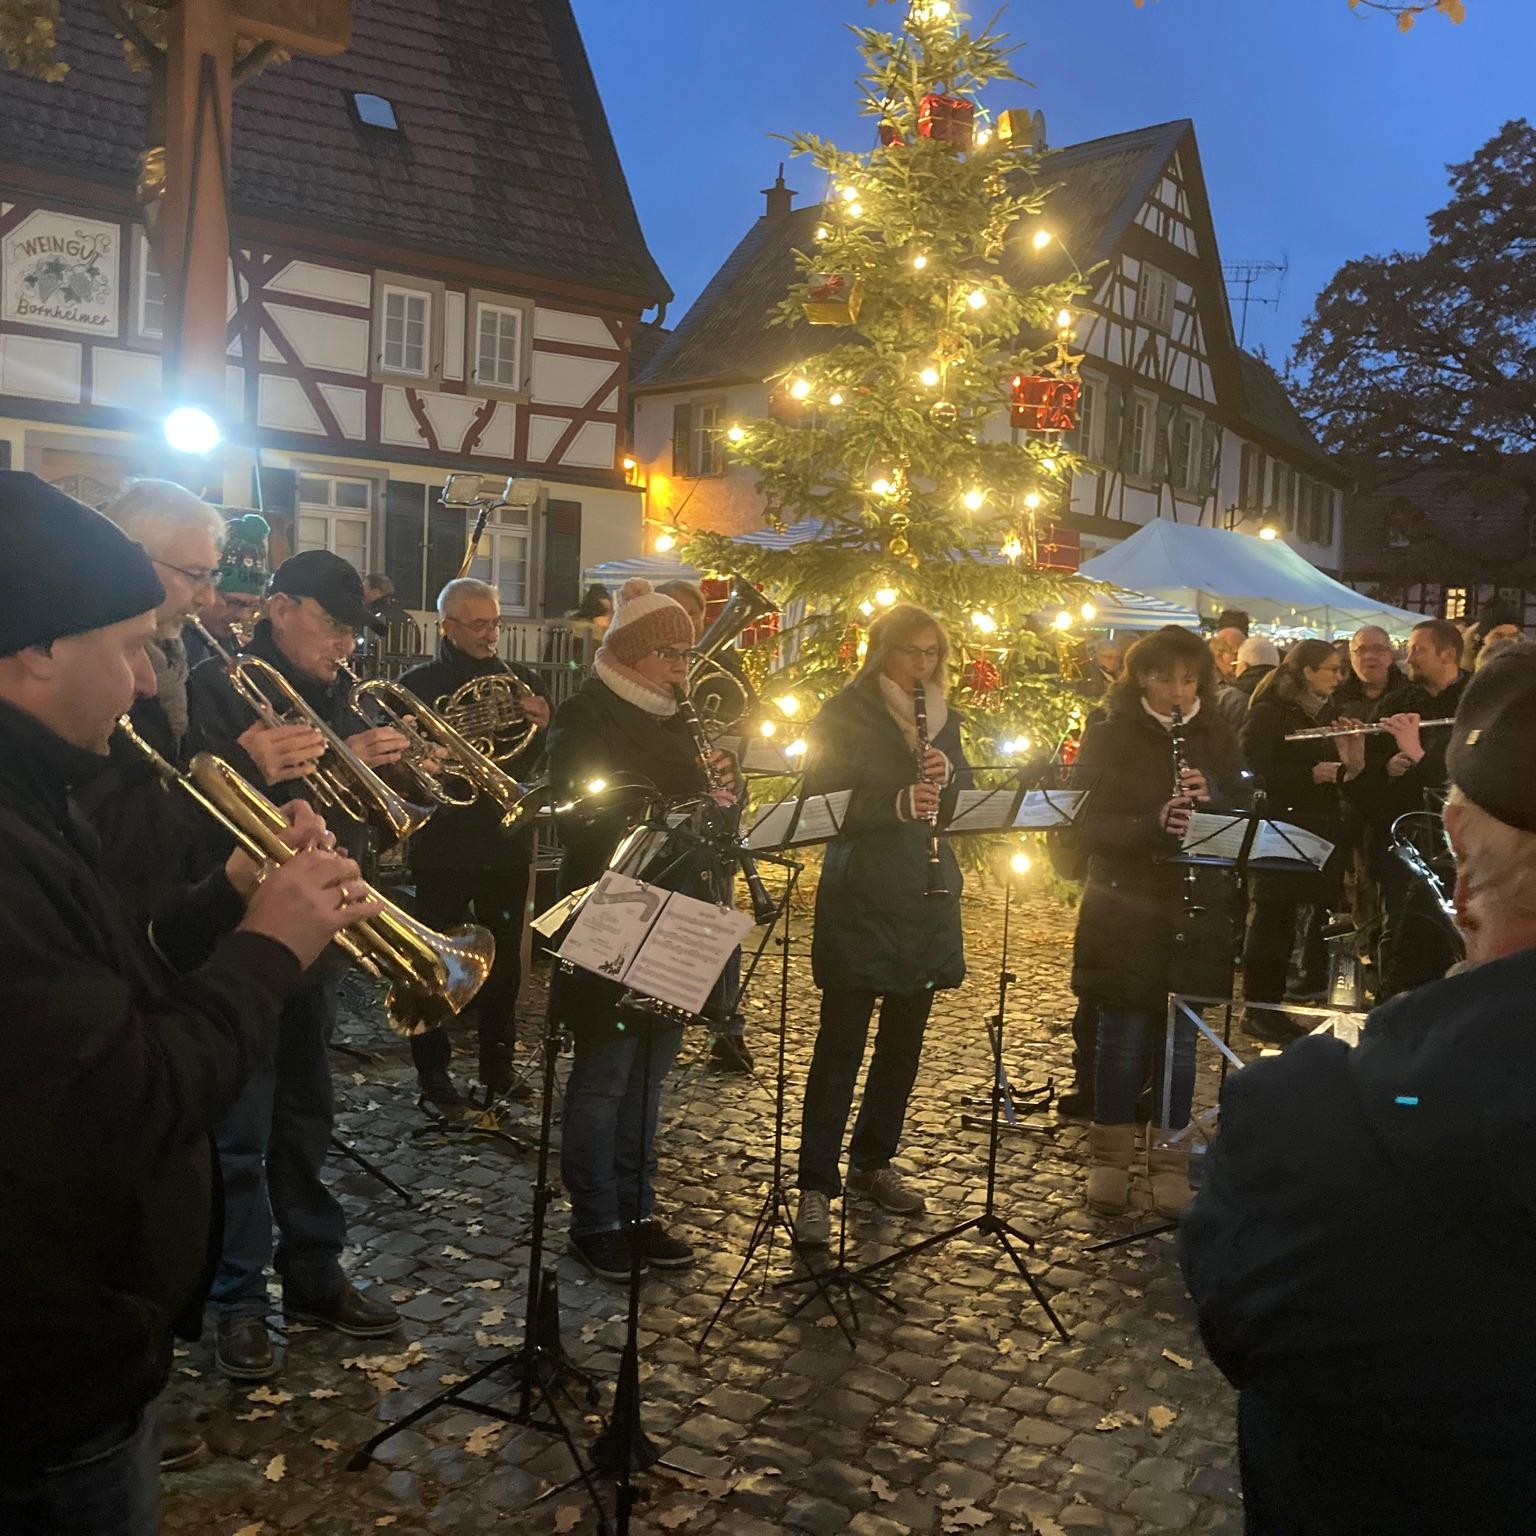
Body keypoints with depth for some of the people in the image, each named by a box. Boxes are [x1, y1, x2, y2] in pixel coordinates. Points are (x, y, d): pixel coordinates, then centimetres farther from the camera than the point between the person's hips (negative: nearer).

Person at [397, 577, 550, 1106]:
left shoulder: (521, 681, 7)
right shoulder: (418, 685, -1)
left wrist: (542, 727, -15)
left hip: (506, 844, 3)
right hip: (443, 845, -3)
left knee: (504, 961, 10)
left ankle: (498, 1064, 23)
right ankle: (433, 1067, 20)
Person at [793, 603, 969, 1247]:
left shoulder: (943, 719, 12)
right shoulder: (843, 715, -5)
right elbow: (820, 800, -13)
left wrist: (947, 777, -10)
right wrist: (897, 803, -26)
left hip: (926, 900, 6)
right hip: (859, 898, -6)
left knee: (904, 1038, 13)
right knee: (840, 1042, -4)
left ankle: (873, 1162, 29)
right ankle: (816, 1185, 3)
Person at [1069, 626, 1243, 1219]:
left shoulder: (1216, 738, 7)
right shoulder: (1109, 736, -2)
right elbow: (1085, 821, -9)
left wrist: (1209, 802, -15)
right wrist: (1153, 824, -24)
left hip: (1196, 913, 3)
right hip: (1125, 910, -2)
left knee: (1181, 1040, 8)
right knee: (1124, 1037, 5)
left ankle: (1170, 1162, 21)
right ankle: (1109, 1158, 20)